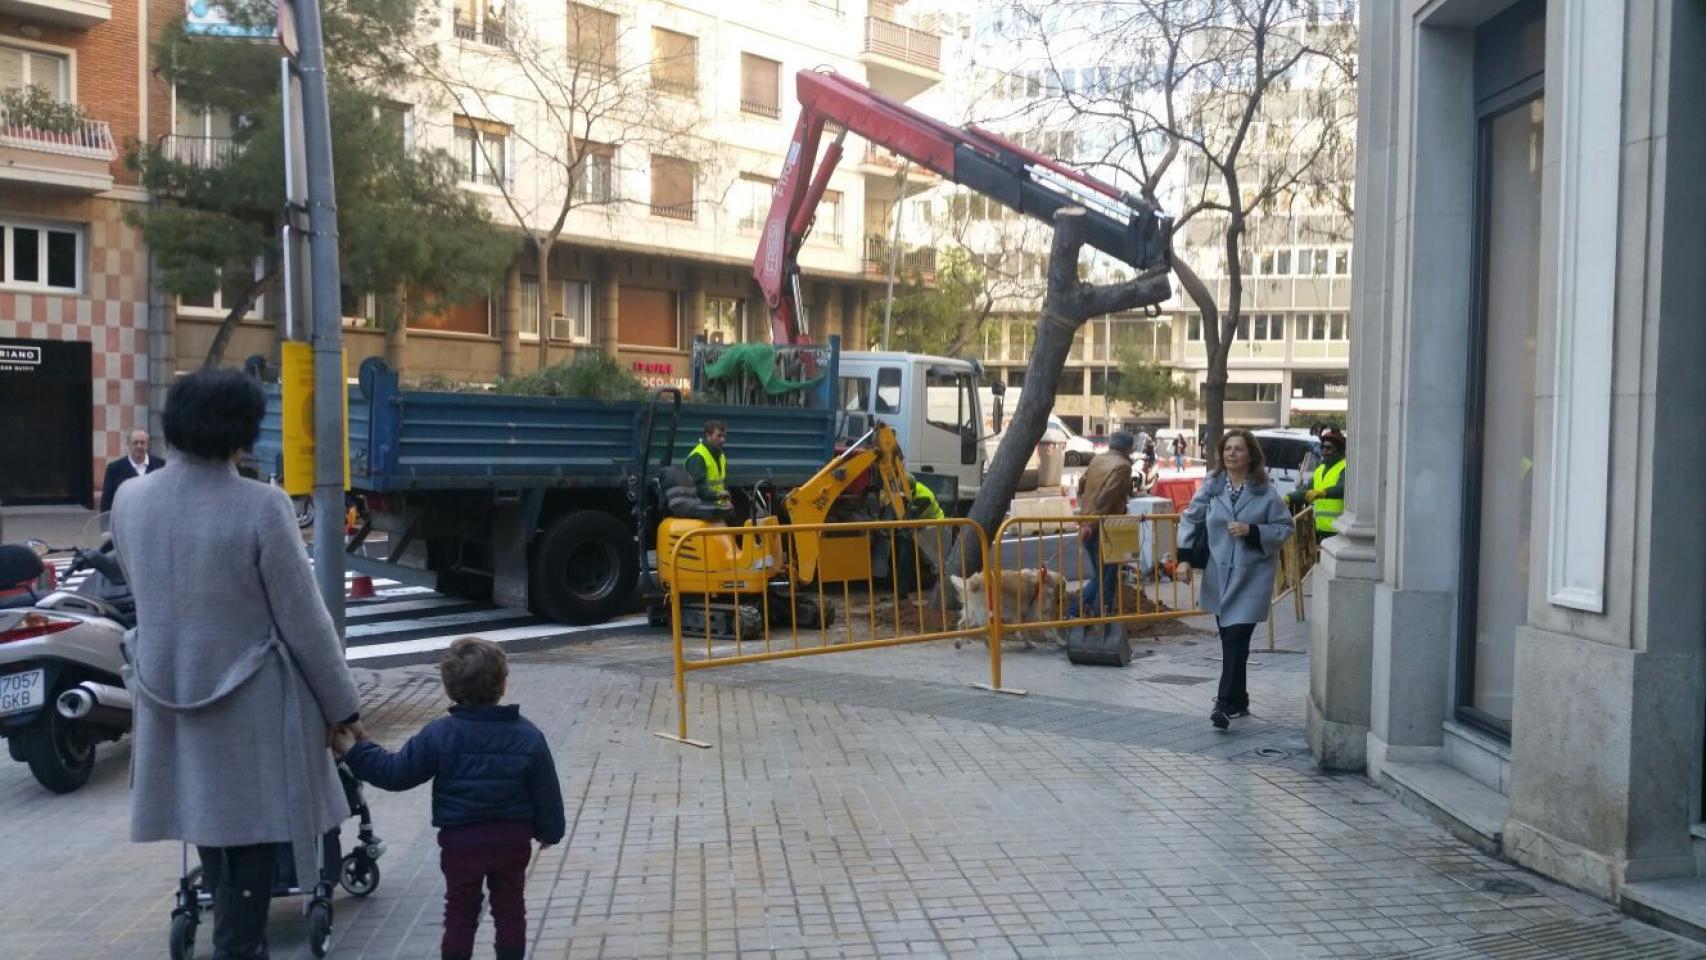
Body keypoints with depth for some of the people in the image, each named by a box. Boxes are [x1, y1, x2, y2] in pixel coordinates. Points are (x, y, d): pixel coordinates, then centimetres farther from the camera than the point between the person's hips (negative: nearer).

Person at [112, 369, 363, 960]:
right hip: (249, 704, -6)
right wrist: (342, 706, -4)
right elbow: (304, 624, -16)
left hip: (169, 697, 6)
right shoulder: (261, 507, -21)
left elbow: (142, 590, 11)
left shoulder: (129, 499, -5)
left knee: (205, 816, 24)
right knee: (250, 834, 8)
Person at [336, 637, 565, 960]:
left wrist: (354, 751, 2)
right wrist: (549, 831, 13)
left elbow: (395, 772, -9)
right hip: (513, 839, 1)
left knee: (460, 912, 13)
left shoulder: (438, 735, -12)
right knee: (510, 908, 15)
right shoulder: (528, 736, -8)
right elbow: (546, 791, -2)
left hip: (460, 840, -1)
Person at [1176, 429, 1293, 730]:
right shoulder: (1210, 487, 3)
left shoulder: (1265, 492, -5)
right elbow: (1190, 521, 7)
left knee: (1236, 640, -11)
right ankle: (1239, 701, 27)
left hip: (1251, 577, -4)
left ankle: (1226, 704, -11)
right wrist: (1185, 559, -3)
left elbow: (1284, 528, -1)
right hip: (1218, 575, 4)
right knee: (1229, 640, 13)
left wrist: (1252, 531, -17)